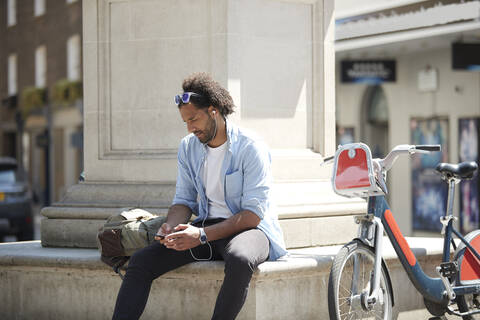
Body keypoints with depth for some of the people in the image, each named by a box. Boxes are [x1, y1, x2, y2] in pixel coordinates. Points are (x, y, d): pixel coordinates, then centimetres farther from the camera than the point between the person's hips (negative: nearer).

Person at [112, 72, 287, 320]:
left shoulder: (250, 148, -11)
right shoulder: (188, 147, 9)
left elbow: (254, 213, -17)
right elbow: (184, 200, 13)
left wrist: (203, 235, -25)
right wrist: (171, 227, -11)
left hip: (247, 228, -5)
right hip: (206, 227, 6)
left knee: (240, 260, -41)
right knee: (140, 261, -13)